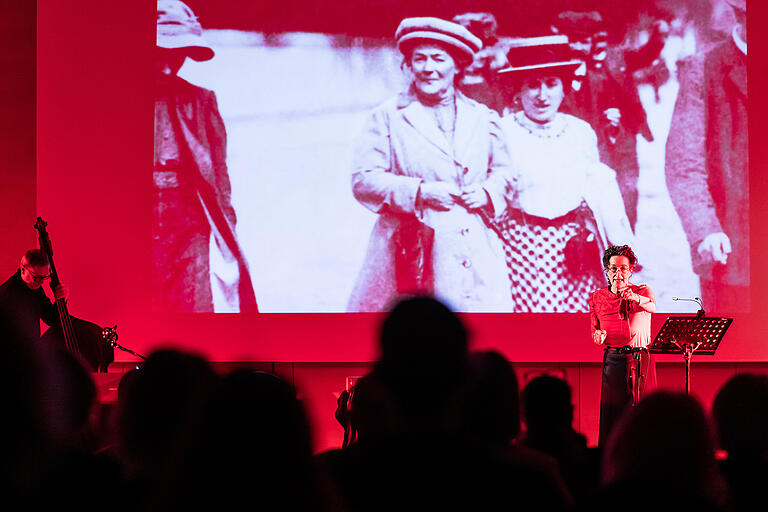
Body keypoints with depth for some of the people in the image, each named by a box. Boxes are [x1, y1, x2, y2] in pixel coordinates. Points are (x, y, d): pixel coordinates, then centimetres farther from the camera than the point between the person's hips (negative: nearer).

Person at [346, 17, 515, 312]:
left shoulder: (482, 118, 15)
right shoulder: (388, 117, 5)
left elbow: (504, 171, 22)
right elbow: (363, 181, -1)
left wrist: (486, 193, -1)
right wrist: (419, 191, -12)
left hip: (473, 257, 3)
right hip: (408, 252, -2)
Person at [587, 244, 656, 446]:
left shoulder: (643, 291, 3)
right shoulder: (597, 297, 8)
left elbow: (652, 307, -21)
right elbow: (595, 331, 15)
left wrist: (635, 298, -42)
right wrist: (598, 336, -10)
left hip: (641, 359, -1)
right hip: (613, 360, 1)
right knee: (612, 414, -4)